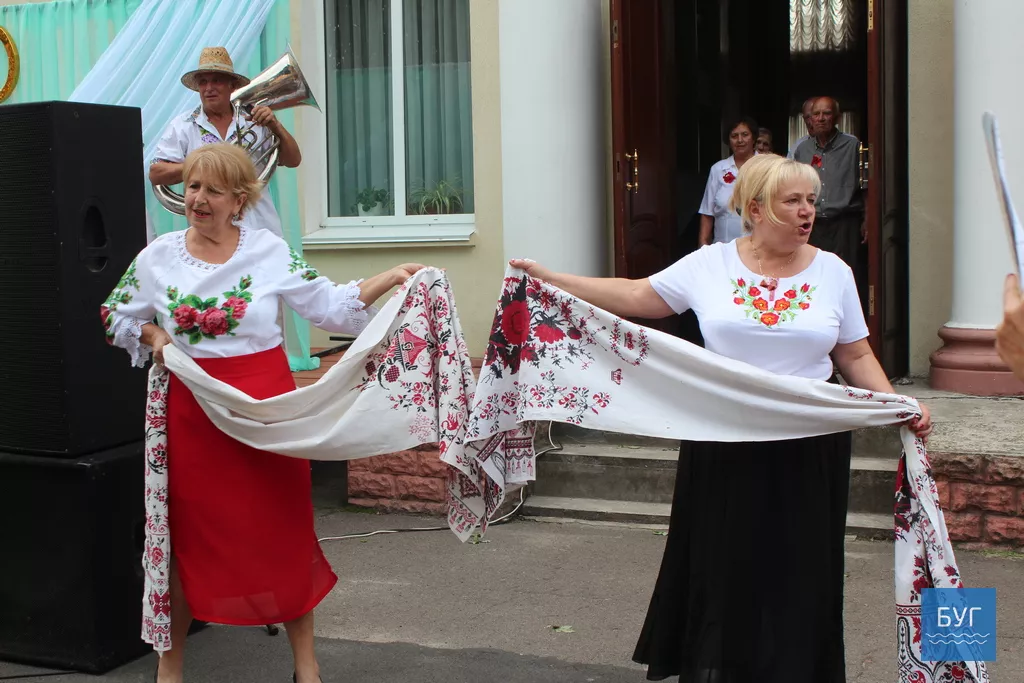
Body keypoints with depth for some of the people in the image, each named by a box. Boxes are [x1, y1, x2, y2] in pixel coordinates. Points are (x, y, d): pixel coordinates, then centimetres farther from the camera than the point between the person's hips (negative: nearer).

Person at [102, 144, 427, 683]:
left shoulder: (271, 252, -1)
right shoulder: (158, 256, 3)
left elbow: (331, 306, 1)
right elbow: (116, 315, 17)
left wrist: (392, 277, -8)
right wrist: (152, 335, -1)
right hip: (193, 411, 1)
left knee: (285, 528, 5)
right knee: (190, 535, 8)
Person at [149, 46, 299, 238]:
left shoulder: (253, 120, 9)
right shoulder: (182, 126, 7)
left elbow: (293, 161, 5)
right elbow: (155, 174, -2)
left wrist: (275, 125, -11)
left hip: (262, 228, 1)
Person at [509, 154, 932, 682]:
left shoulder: (833, 272, 3)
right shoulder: (709, 265, 0)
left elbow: (855, 357, 7)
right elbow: (634, 297, 3)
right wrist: (546, 278, -1)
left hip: (808, 451, 1)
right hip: (724, 446, 0)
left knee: (798, 577, 7)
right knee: (722, 572, 8)